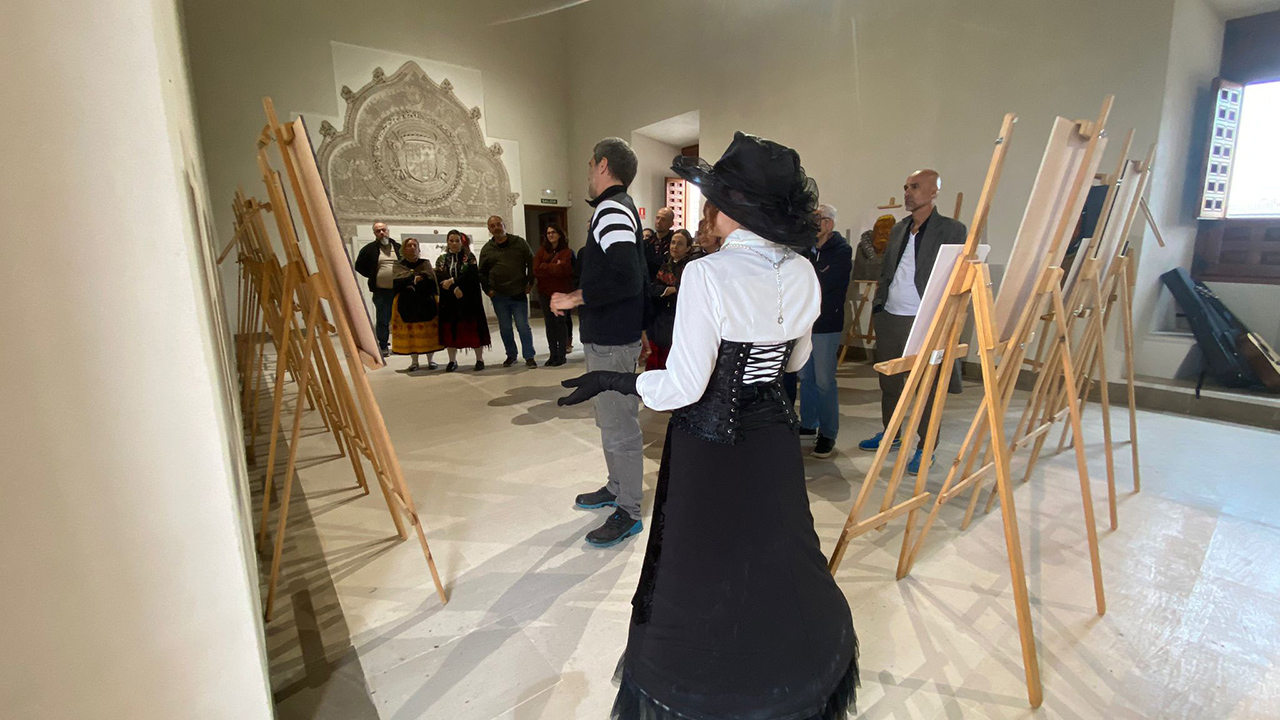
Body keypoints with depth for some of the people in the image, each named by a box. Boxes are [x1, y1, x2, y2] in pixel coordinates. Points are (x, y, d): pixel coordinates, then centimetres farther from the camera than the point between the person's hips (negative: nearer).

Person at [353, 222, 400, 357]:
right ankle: (383, 347, 11)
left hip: (400, 290, 2)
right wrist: (374, 276, 4)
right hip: (381, 291, -2)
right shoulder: (369, 249, 3)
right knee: (382, 321, 2)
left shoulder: (399, 248, 8)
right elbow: (359, 266, 9)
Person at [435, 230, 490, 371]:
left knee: (473, 328, -3)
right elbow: (439, 279, -3)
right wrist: (454, 289, -17)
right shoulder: (441, 259, 10)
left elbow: (472, 275, -13)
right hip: (449, 300, 3)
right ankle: (452, 361, 13)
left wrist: (452, 281, -18)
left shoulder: (469, 258, 4)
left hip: (470, 299, -2)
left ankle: (480, 359, 5)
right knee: (450, 329, 4)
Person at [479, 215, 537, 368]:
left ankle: (529, 357, 6)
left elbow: (531, 263, 5)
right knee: (505, 328, 8)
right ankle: (511, 355, 23)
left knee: (523, 327, -3)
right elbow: (482, 272, 15)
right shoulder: (487, 249, 6)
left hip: (519, 294, -2)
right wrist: (487, 289, 6)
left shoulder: (519, 243, 1)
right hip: (499, 296, 2)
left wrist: (530, 283, 0)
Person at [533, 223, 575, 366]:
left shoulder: (566, 251, -3)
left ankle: (562, 355, 7)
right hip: (545, 292, 4)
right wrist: (554, 268, -10)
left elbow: (562, 269, -18)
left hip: (562, 291, -4)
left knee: (560, 322, 0)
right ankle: (553, 354, 15)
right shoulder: (542, 250, 9)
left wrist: (545, 267, -7)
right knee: (550, 323, 7)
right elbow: (536, 270, -3)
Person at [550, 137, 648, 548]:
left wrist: (574, 298, -21)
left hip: (613, 340, -11)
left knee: (619, 426, -1)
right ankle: (616, 488, 37)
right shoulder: (623, 209, 16)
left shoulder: (611, 209, -16)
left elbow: (627, 279, -30)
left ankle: (628, 513, 12)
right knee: (610, 420, 21)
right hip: (606, 336, 11)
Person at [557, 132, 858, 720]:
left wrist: (611, 381, -8)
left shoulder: (707, 275, -22)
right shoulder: (802, 273, -4)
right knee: (776, 559, 25)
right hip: (774, 439, 6)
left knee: (708, 570, 15)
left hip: (711, 448, -6)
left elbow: (684, 388, -21)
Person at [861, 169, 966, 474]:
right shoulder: (898, 229, 14)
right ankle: (890, 434, 33)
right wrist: (877, 309, 12)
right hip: (890, 319, 6)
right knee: (889, 381, 15)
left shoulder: (952, 230, -4)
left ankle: (926, 447, 17)